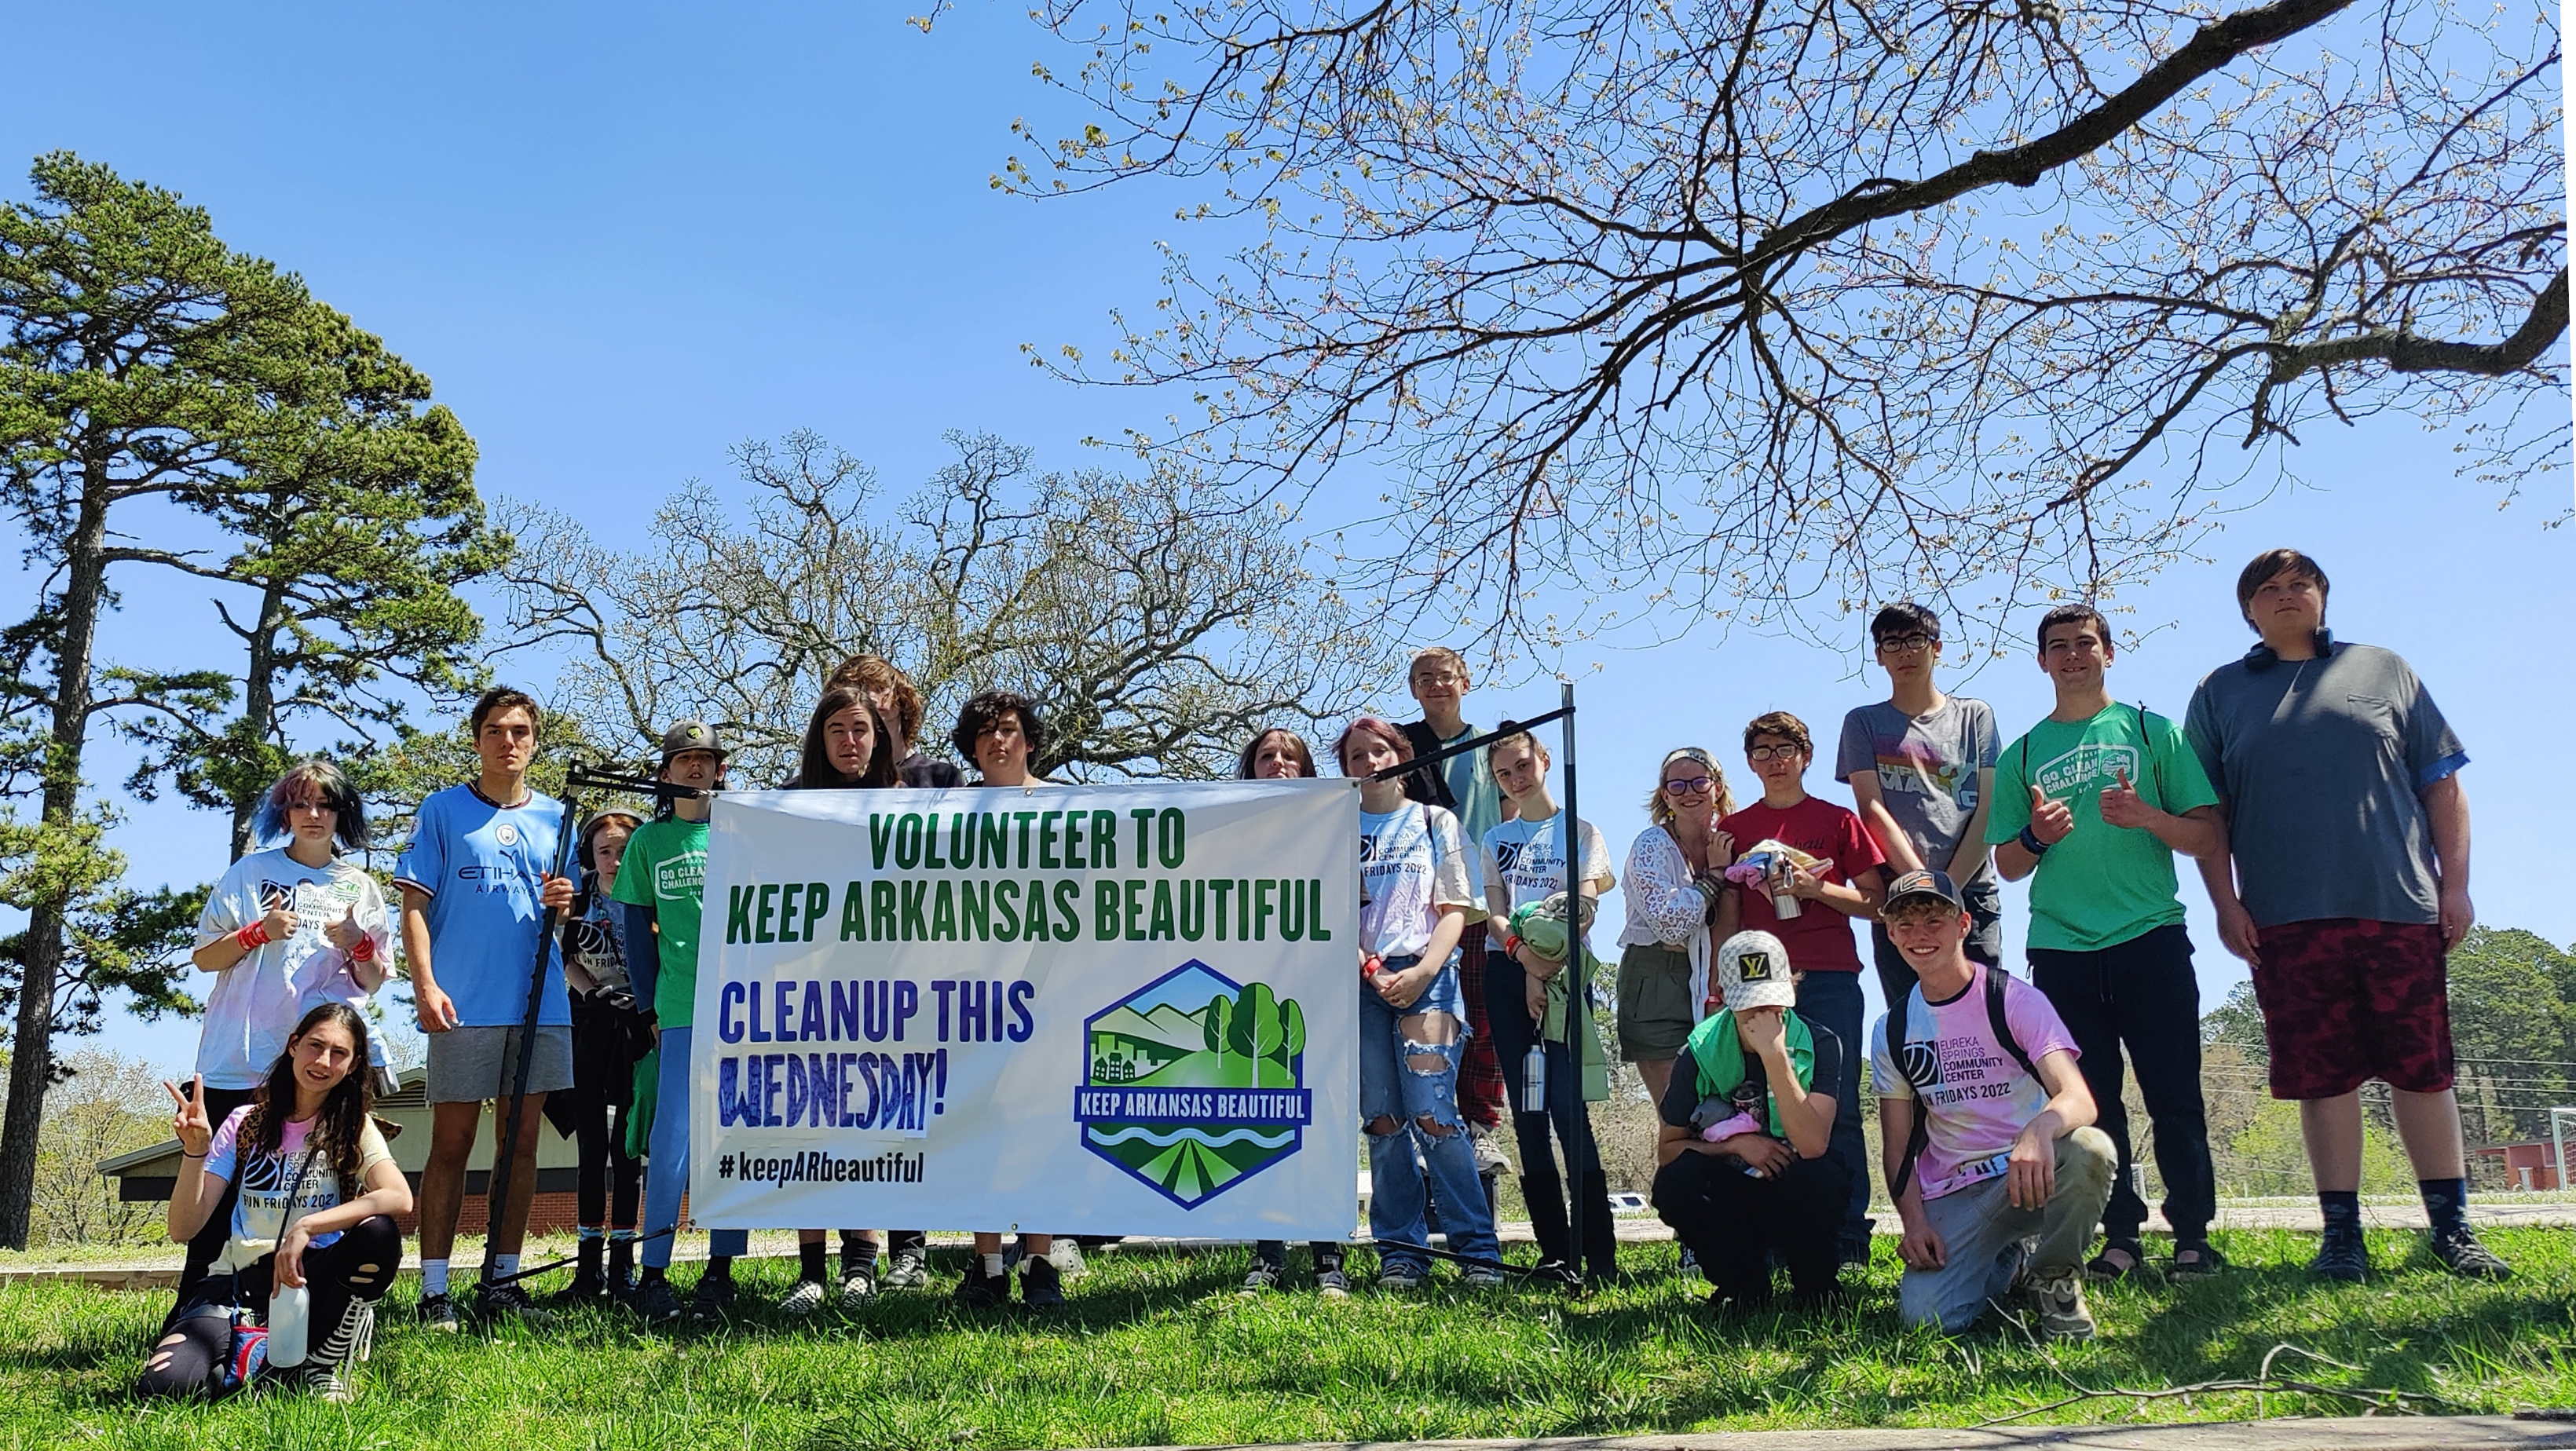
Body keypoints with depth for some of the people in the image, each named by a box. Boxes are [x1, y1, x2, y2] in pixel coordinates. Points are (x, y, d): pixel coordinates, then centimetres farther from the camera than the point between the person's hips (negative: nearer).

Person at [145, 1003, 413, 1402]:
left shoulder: (353, 1128, 1)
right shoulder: (246, 1124, 5)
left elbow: (399, 1197, -20)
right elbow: (183, 1229, -2)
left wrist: (306, 1227, -29)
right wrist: (195, 1151, -16)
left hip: (308, 1279, 0)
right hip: (239, 1281, 0)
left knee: (378, 1235, -33)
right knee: (164, 1384, -28)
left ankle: (318, 1367, -11)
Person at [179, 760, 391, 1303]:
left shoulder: (360, 888, 13)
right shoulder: (251, 872, 9)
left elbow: (373, 982, 13)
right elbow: (204, 957, 8)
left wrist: (359, 944, -8)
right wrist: (258, 932, -10)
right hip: (240, 1061, -1)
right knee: (219, 1190, -3)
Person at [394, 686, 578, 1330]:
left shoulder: (554, 816, 14)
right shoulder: (443, 809, 3)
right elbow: (415, 904, -1)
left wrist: (564, 903, -4)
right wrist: (425, 984, -13)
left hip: (540, 1004, 4)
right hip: (463, 1005, -4)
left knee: (521, 1142, 7)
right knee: (451, 1145, -1)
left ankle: (501, 1283, 15)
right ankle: (434, 1292, 4)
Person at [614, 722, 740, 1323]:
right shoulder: (647, 841, 9)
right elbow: (638, 931, 11)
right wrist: (651, 1007, 6)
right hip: (680, 1014, 0)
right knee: (671, 1143, -4)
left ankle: (720, 1272, 13)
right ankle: (653, 1274, 5)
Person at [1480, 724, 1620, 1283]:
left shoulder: (1580, 829, 9)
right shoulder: (1495, 840, 17)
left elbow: (1585, 906, -3)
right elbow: (1496, 913, 5)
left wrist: (1550, 968, -15)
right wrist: (1528, 962, -13)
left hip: (1565, 970, -4)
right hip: (1508, 972, 4)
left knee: (1568, 1105, -13)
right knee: (1527, 1113, 2)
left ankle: (1600, 1254, -10)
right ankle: (1556, 1252, 7)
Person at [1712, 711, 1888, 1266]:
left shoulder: (1837, 820, 9)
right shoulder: (1734, 829, 14)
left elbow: (1875, 902, 6)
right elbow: (1728, 917, 13)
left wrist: (1815, 888, -9)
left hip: (1830, 980, -1)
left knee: (1838, 1109, -2)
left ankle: (1849, 1235, 3)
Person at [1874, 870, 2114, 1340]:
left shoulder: (2015, 1000, -6)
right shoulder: (1890, 1032, 5)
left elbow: (2079, 1099, -21)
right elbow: (1898, 1146, 8)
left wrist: (2039, 1131, -45)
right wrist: (1913, 1220, -10)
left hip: (2029, 1174, -2)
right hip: (1951, 1194, 3)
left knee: (2091, 1149, -37)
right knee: (1923, 1315, -23)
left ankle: (2055, 1279, -7)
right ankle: (2011, 1264, 13)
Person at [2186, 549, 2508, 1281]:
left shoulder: (2384, 670, 14)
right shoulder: (2221, 693, 12)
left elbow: (2442, 783, 11)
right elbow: (2206, 812, 8)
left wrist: (2455, 882, 2)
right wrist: (2226, 904, -1)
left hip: (2401, 907, 1)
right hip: (2287, 919, 0)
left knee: (2422, 1067, 4)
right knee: (2323, 1076, 2)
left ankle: (2451, 1225, 16)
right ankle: (2342, 1232, 10)